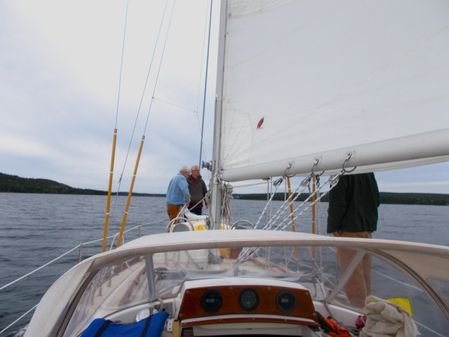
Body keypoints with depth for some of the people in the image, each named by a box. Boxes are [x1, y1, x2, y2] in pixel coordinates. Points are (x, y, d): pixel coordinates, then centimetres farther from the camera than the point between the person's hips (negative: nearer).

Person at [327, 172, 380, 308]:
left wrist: (332, 227, -7)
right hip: (368, 228, 8)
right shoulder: (368, 171, 8)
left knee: (352, 273, 0)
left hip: (348, 230, -7)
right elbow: (376, 199, 14)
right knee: (365, 272, 16)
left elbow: (337, 202, -18)